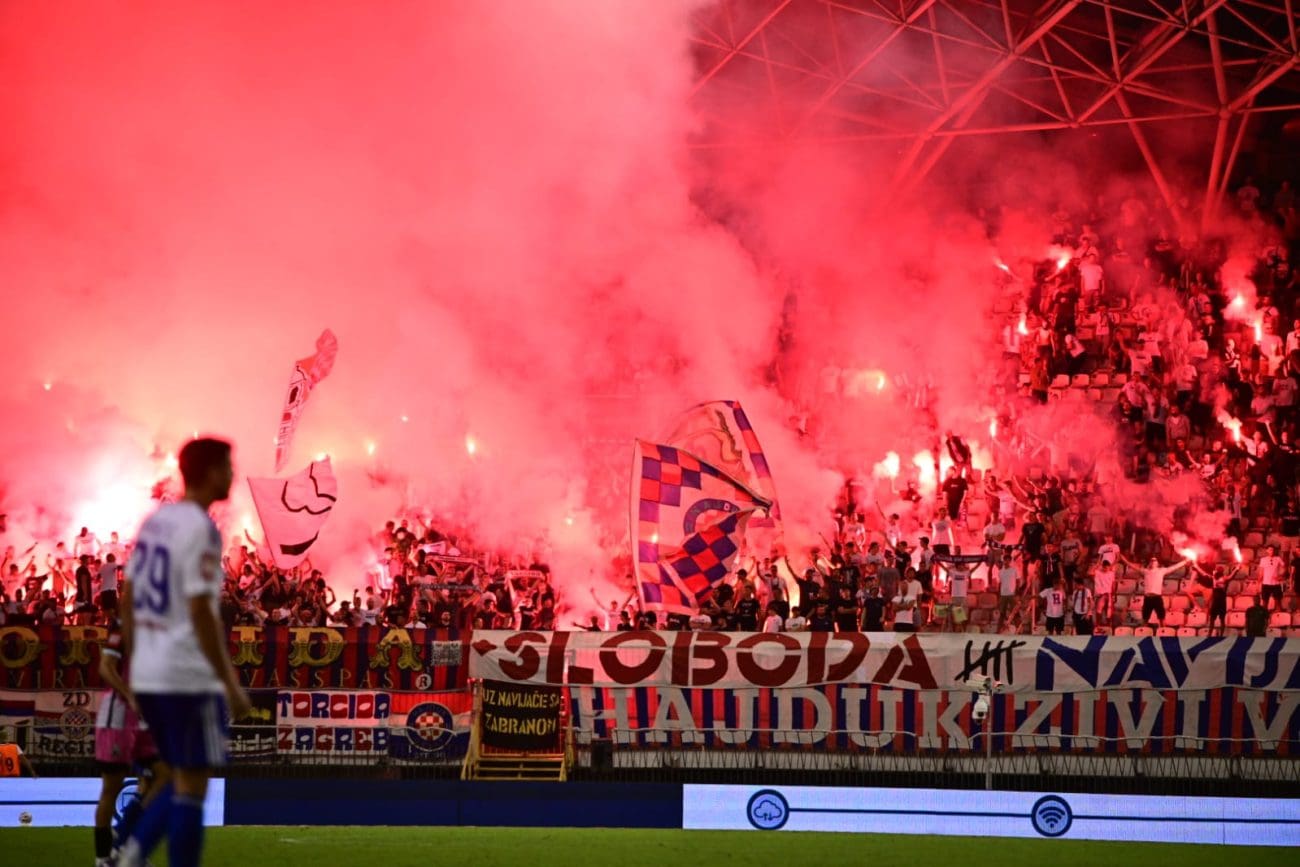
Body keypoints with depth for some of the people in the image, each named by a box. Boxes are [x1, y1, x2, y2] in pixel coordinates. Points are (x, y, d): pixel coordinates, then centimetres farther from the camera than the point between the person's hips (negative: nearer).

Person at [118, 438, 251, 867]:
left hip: (147, 675, 8)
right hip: (189, 677, -8)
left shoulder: (155, 521, 11)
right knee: (191, 787, 0)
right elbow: (201, 612, -19)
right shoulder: (201, 529, -14)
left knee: (181, 780, 18)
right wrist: (231, 684, -15)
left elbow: (128, 601, 16)